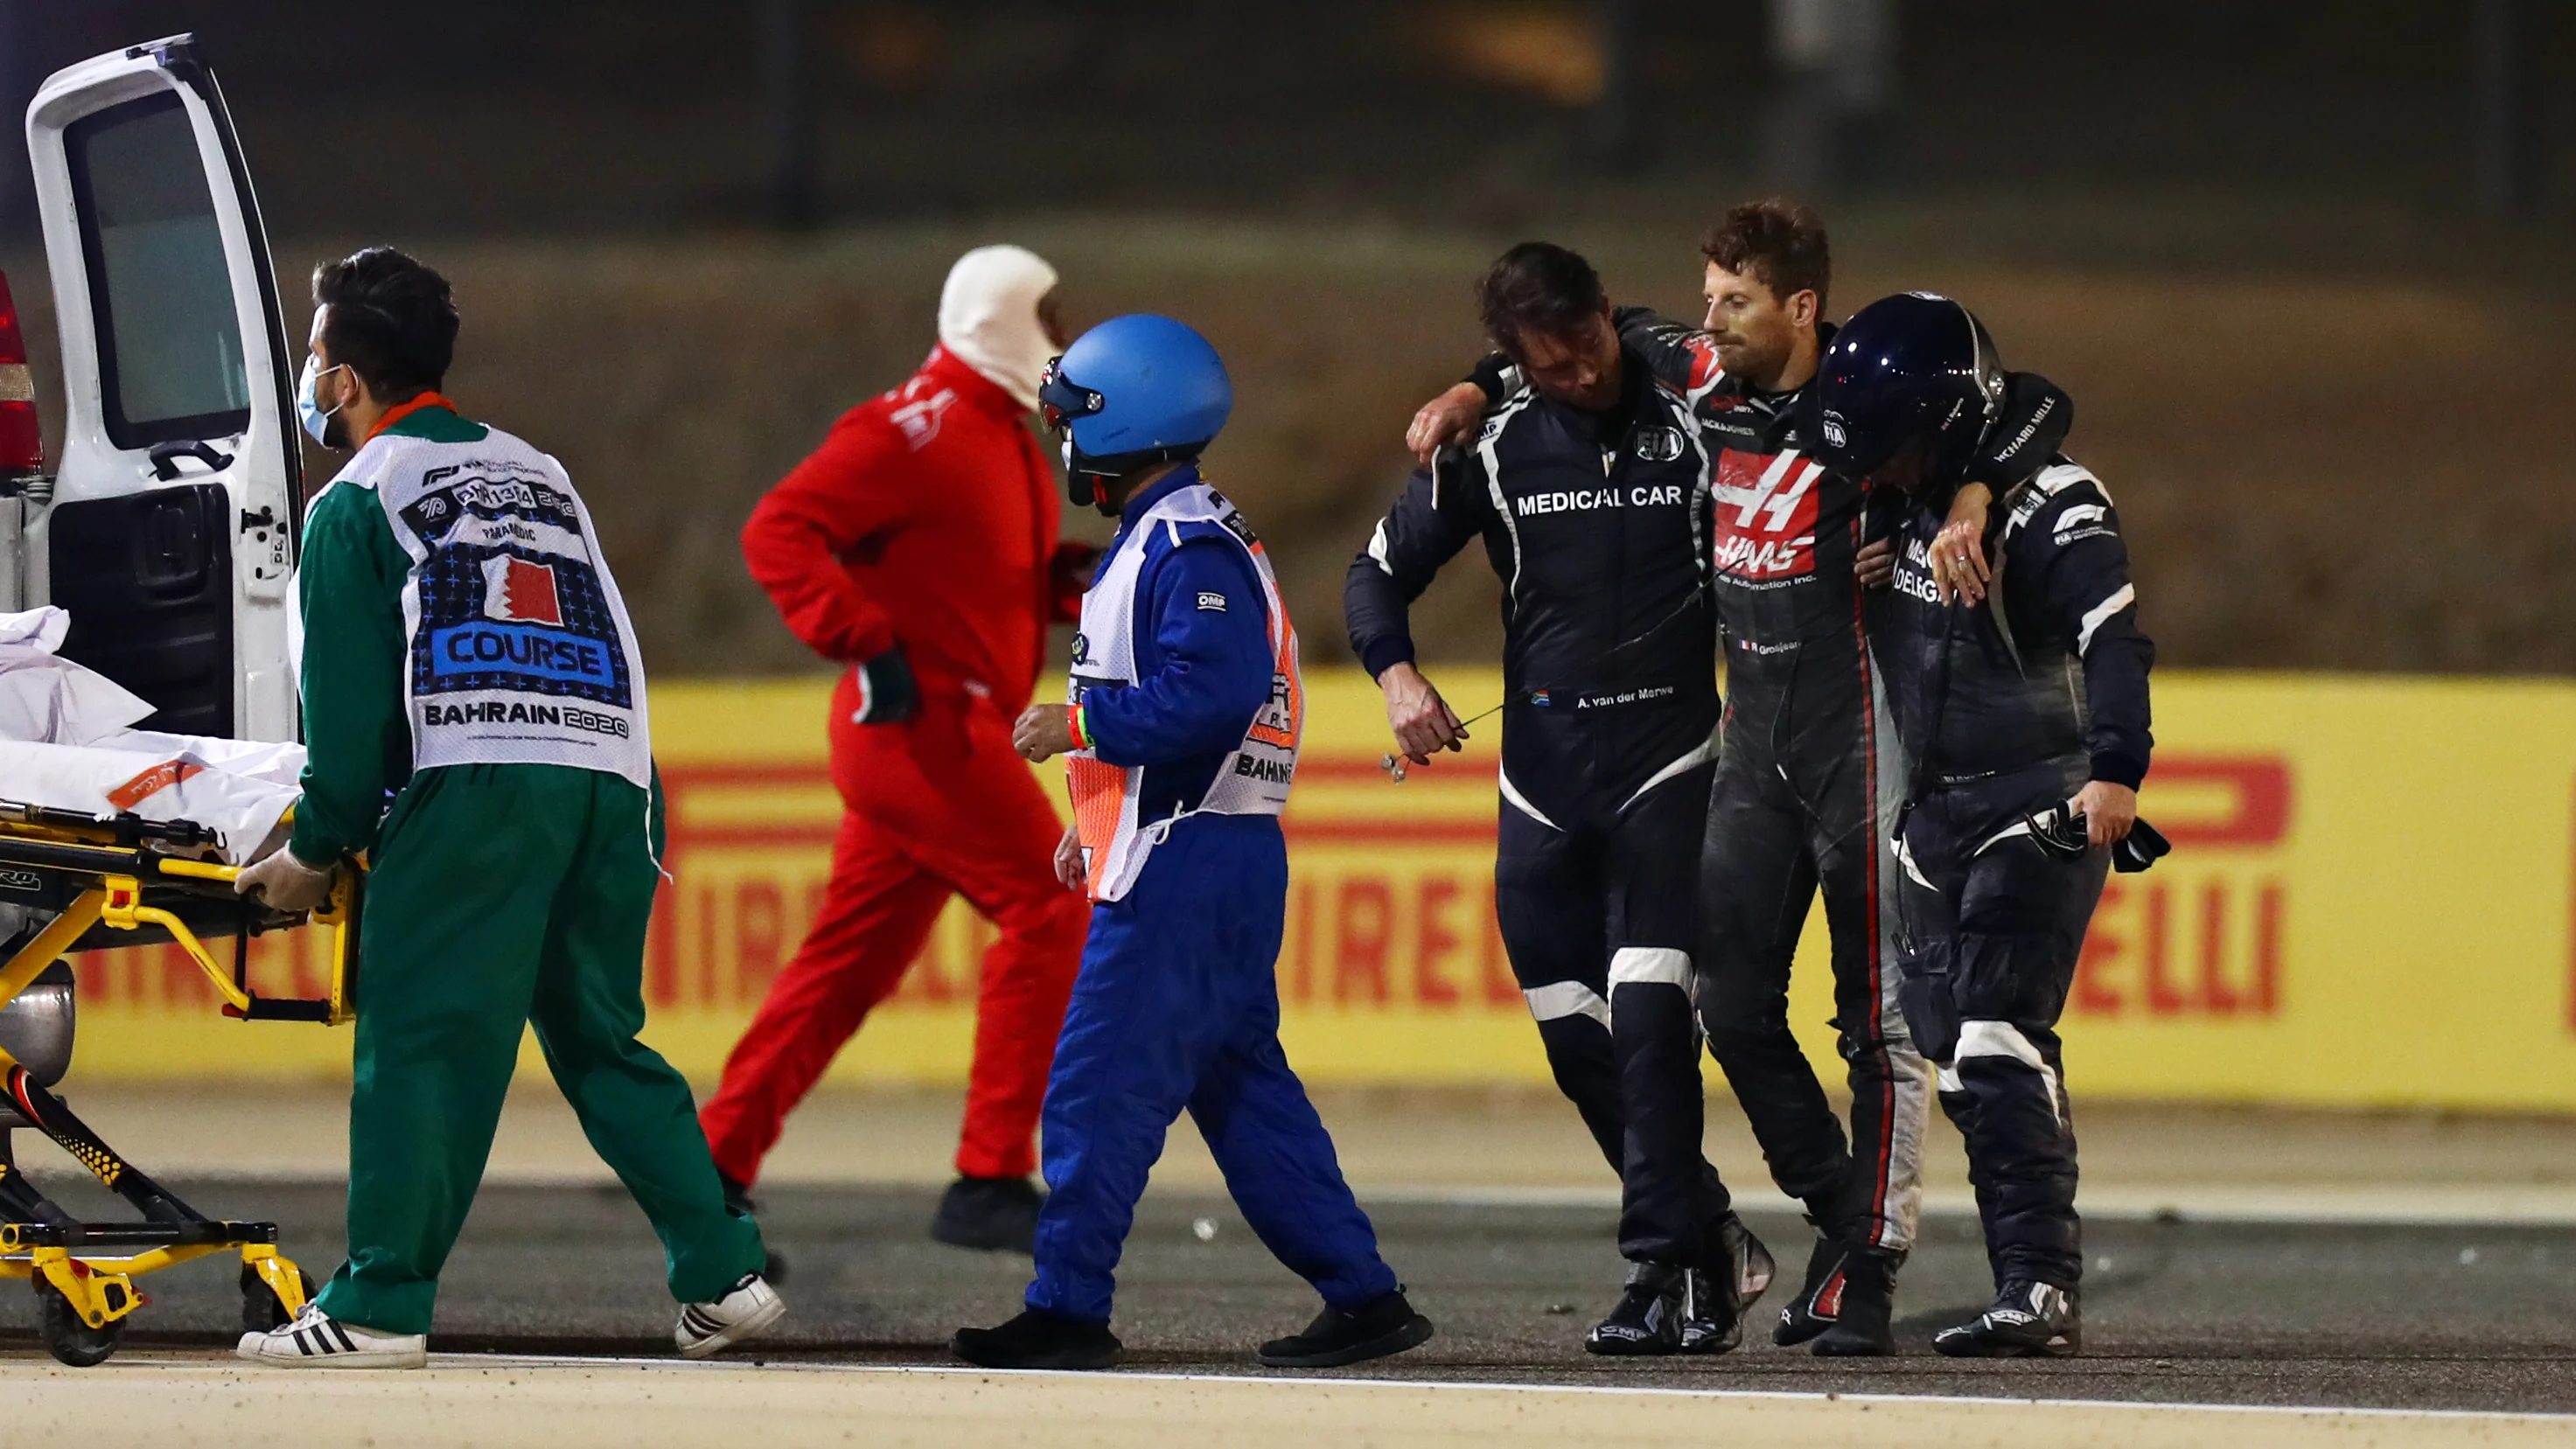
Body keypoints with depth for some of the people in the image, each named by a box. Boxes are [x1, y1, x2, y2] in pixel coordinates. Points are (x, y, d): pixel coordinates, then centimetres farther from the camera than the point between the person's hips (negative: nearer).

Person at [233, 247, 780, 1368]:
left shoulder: (357, 505, 9)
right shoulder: (540, 474, 28)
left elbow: (350, 701, 3)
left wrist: (318, 851, 11)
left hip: (473, 789, -6)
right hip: (614, 780, 6)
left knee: (419, 1040, -5)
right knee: (601, 1039, 15)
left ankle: (380, 1307, -10)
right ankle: (722, 1276, 11)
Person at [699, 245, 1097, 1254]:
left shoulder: (1008, 442, 18)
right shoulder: (920, 431, -12)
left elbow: (1015, 579, 27)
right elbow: (779, 531, -19)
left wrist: (1075, 575, 6)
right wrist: (864, 643, -27)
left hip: (950, 733, 10)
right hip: (921, 717, -10)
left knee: (853, 956, 9)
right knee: (1046, 912, -12)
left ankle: (715, 1169, 11)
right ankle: (991, 1182, -12)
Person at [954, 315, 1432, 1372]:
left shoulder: (1190, 550, -13)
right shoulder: (1166, 542, 20)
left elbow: (1212, 694, -25)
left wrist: (1080, 725, -18)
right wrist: (1099, 828, 21)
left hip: (1184, 863, -11)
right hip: (1216, 859, 11)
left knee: (1100, 1087, -9)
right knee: (1245, 1088, 11)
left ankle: (1068, 1311, -8)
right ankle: (1364, 1297, 10)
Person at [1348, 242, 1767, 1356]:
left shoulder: (1695, 427, -2)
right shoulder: (1493, 450, 4)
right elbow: (1379, 573, 11)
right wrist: (1396, 674, -7)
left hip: (1669, 770, -4)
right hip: (1542, 781, 4)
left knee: (1648, 1022, -17)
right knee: (1578, 1046, 5)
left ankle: (1668, 1281, -17)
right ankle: (1715, 1243, 21)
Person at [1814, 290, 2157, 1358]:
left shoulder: (2046, 508, -17)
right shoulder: (1900, 505, 7)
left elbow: (2112, 640, -30)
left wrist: (2115, 771, -43)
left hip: (2043, 807, -8)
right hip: (1937, 812, 8)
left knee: (2000, 1046, -19)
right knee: (1956, 1058, 5)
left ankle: (2041, 1294, -23)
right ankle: (2035, 1287, 10)